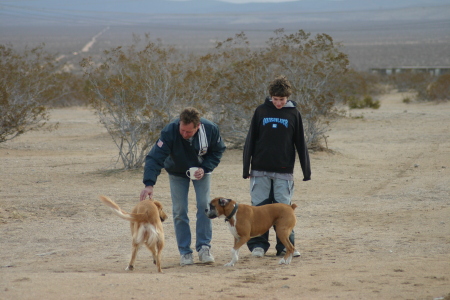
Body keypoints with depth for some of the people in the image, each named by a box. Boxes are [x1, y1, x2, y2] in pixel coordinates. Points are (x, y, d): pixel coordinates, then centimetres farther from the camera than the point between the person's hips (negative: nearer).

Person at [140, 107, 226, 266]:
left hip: (201, 171, 1)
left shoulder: (211, 129, -28)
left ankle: (204, 248, -3)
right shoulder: (169, 132, -35)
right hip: (177, 173, -1)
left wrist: (204, 169, -23)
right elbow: (155, 157, -37)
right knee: (179, 211, -4)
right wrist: (149, 184, -49)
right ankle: (185, 252, 4)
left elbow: (218, 151, -8)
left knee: (204, 206, -10)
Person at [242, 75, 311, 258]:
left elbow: (300, 144, 7)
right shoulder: (261, 111, 3)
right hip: (260, 171, 1)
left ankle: (286, 246, 8)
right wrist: (246, 168, 2)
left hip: (284, 172, -1)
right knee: (259, 208, 2)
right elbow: (250, 140, 6)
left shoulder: (293, 114, 3)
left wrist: (306, 170, 5)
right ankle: (258, 245, 10)